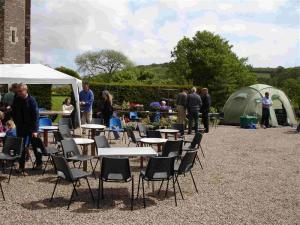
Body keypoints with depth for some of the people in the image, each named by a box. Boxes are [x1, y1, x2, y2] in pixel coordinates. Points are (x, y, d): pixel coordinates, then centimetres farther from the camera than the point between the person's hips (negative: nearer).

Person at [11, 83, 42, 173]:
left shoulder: (31, 100, -13)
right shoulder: (16, 99, 0)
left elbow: (36, 116, -14)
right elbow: (13, 112, 12)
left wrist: (35, 130, -18)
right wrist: (17, 123, 3)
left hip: (31, 128, -3)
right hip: (20, 128, 3)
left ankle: (39, 163, 25)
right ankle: (21, 166, 10)